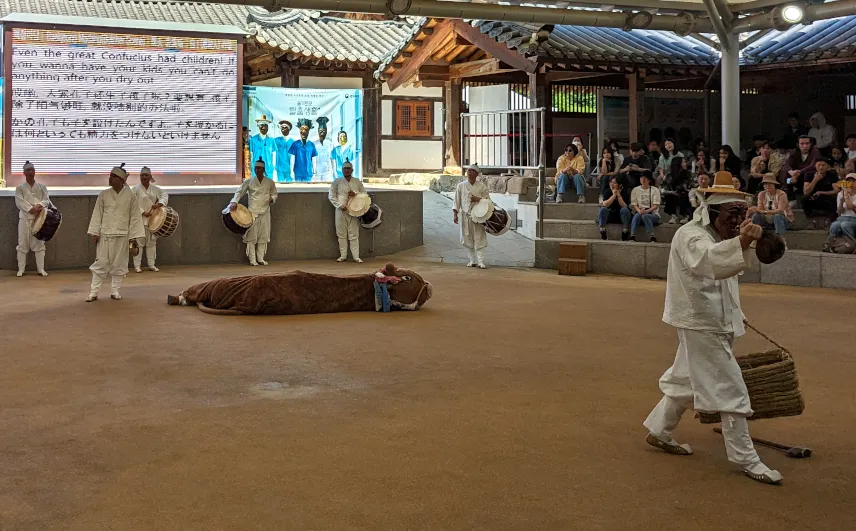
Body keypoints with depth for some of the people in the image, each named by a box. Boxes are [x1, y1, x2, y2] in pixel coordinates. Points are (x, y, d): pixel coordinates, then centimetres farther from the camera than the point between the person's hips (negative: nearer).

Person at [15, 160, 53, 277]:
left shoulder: (42, 187, 10)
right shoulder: (19, 188, 5)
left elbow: (46, 200, 1)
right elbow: (20, 202, -7)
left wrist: (40, 205, -21)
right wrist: (31, 209, -21)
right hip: (25, 218, -1)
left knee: (39, 244, 1)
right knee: (22, 244, -1)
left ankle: (41, 269, 6)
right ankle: (21, 269, 5)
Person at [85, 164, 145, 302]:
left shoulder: (131, 196, -3)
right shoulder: (104, 195, 1)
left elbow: (135, 217, -1)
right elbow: (97, 214, 4)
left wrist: (133, 236, -4)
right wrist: (95, 232, -2)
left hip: (122, 235, 0)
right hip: (105, 234, 0)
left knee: (119, 264, 6)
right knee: (101, 263, 0)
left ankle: (115, 291, 17)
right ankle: (94, 292, 4)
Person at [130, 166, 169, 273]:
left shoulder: (155, 189, 8)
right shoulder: (135, 189, -6)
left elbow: (165, 195, 10)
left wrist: (159, 204, -8)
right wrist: (143, 212, -16)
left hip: (152, 220, 5)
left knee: (151, 242, 8)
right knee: (139, 243, -5)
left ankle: (151, 265, 15)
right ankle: (137, 266, -1)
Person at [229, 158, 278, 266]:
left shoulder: (270, 182, 5)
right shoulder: (249, 182, 0)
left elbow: (274, 194, 16)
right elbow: (239, 192, 1)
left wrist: (272, 199, -6)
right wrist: (234, 202, -15)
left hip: (265, 212, 2)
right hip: (252, 212, -2)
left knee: (263, 236, 5)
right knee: (252, 236, -4)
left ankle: (260, 258, 14)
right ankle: (252, 260, 0)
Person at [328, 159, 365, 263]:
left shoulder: (357, 182, 8)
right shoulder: (337, 182, 3)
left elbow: (364, 194, 12)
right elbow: (331, 196, 2)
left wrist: (355, 194, -8)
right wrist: (340, 205, -10)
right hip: (341, 211, 0)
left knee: (354, 235, -2)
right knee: (341, 235, 3)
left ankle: (356, 256, 0)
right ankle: (343, 255, 11)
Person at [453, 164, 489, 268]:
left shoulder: (482, 186, 0)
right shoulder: (461, 185, 4)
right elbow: (457, 201, 5)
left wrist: (478, 199, -14)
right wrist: (455, 214, -1)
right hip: (466, 215, 2)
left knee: (479, 238, -5)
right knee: (468, 238, 5)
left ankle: (480, 261, -3)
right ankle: (472, 260, 15)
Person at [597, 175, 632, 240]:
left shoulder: (624, 192, -6)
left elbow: (624, 206, -17)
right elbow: (605, 204, -18)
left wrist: (618, 195, -22)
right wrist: (614, 195, -22)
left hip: (621, 215, -1)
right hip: (610, 215, 1)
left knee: (625, 210, -32)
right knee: (603, 209, -27)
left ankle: (625, 232, -28)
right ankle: (602, 231, -27)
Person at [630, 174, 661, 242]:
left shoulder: (655, 190, 3)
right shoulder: (635, 190, 11)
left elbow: (656, 205, -6)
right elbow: (634, 204, 4)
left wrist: (646, 211, -24)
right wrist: (639, 211, -19)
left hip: (653, 214, -2)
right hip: (639, 212, 2)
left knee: (645, 216, -36)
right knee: (637, 215, -34)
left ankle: (653, 238, -39)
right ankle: (632, 237, -44)